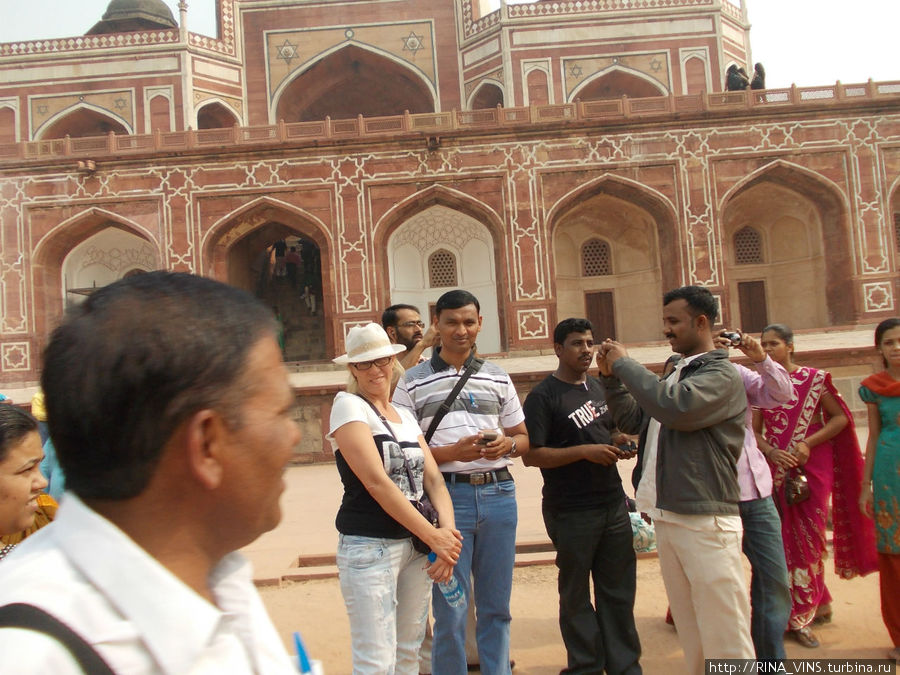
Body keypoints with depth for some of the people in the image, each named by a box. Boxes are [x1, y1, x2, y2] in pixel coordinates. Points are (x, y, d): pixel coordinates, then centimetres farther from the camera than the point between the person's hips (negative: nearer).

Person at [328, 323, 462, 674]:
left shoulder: (406, 416, 13)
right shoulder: (348, 405, -8)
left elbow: (432, 478, 6)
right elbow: (376, 482, -16)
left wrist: (448, 531, -12)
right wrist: (433, 536, -18)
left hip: (416, 545, 7)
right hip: (369, 547, -6)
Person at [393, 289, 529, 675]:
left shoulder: (498, 378, 14)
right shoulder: (413, 382, 3)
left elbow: (523, 437, 18)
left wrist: (507, 445, -5)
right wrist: (451, 452, -16)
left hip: (498, 494, 4)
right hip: (446, 496, -3)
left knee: (496, 606, 13)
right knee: (451, 610, 2)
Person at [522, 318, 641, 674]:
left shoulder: (599, 386, 11)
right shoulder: (543, 396, -10)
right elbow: (531, 455, -16)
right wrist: (584, 451, -22)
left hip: (613, 503, 6)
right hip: (572, 511, -6)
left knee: (618, 589, 13)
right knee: (576, 594, 9)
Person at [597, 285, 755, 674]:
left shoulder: (721, 375, -8)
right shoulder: (675, 375, 17)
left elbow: (674, 408, -26)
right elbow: (632, 421, 21)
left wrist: (625, 364, -15)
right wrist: (611, 378, 8)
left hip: (705, 521, -8)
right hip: (667, 517, 8)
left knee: (725, 640, -1)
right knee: (691, 636, 15)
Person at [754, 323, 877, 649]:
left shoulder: (814, 379, -2)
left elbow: (841, 417, -3)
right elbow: (755, 432, 6)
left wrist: (808, 443, -14)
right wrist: (771, 451, -12)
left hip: (812, 467, -3)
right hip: (778, 470, 3)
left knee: (807, 536, 0)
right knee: (788, 537, 3)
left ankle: (801, 615, 11)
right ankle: (819, 603, 22)